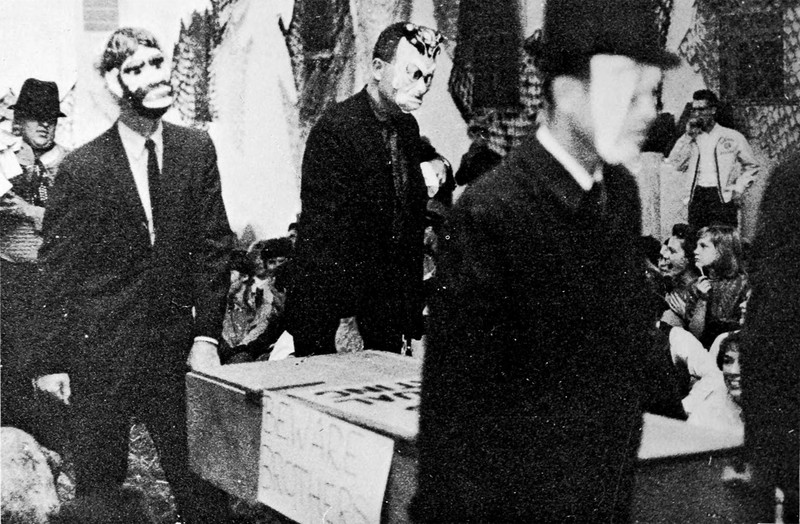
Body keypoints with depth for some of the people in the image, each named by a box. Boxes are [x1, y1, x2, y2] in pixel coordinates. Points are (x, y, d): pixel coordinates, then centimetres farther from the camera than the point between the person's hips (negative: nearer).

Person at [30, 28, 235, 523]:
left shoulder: (197, 149, 3)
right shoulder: (81, 169, -6)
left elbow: (214, 245, 4)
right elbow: (57, 270, -1)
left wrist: (207, 334, -2)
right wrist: (52, 360, -1)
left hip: (177, 349, 2)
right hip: (101, 352, -2)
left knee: (203, 482, 5)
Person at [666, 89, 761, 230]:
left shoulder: (733, 137, 8)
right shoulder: (689, 139, 15)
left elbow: (752, 166, 15)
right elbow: (674, 165, 0)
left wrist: (739, 188, 1)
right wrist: (688, 136, -1)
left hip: (723, 197, -2)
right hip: (697, 196, 2)